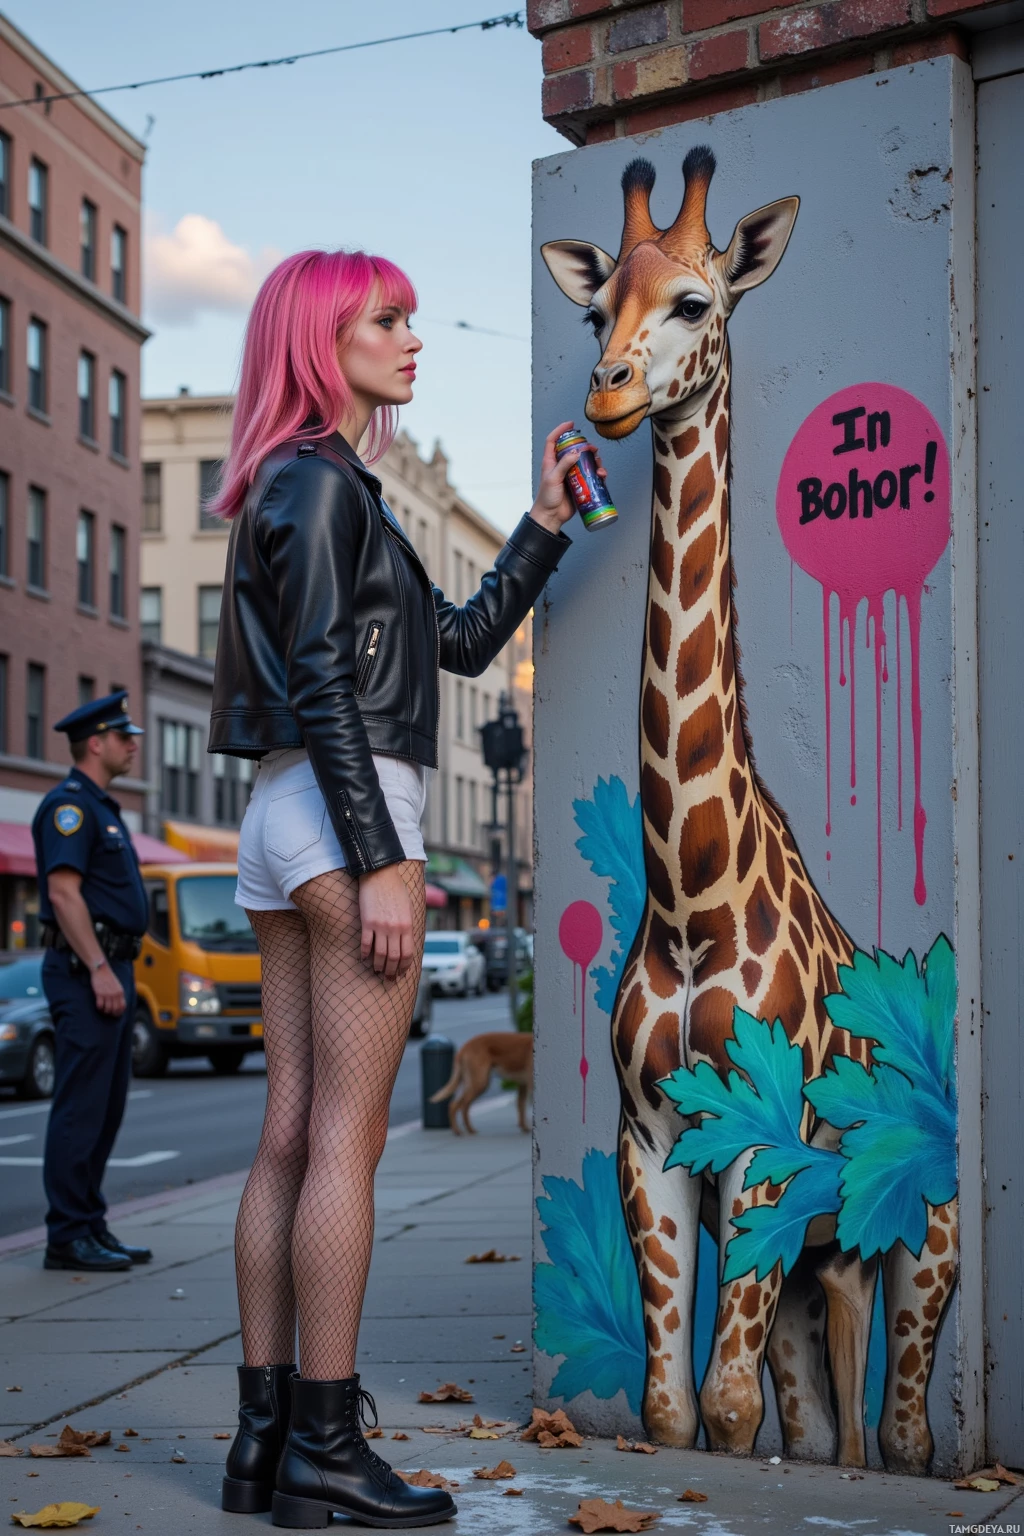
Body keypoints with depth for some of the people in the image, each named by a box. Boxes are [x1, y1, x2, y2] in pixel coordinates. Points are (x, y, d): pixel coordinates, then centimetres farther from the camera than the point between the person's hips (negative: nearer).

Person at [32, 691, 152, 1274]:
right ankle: (68, 1236, -4)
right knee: (81, 1107, -8)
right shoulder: (70, 804, -10)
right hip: (86, 970, -10)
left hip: (112, 970, 10)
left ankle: (91, 1226, 17)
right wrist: (99, 970, -22)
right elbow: (63, 893, -19)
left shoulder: (102, 807, 21)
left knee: (106, 1108, 11)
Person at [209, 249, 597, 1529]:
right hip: (344, 817, -10)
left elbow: (464, 641, 23)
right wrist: (378, 866, -19)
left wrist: (546, 525, 19)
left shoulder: (332, 490, 23)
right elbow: (323, 685, -16)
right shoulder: (318, 480, -7)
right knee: (347, 1139, -7)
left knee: (292, 1137, 7)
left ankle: (266, 1431, 10)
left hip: (286, 832, 10)